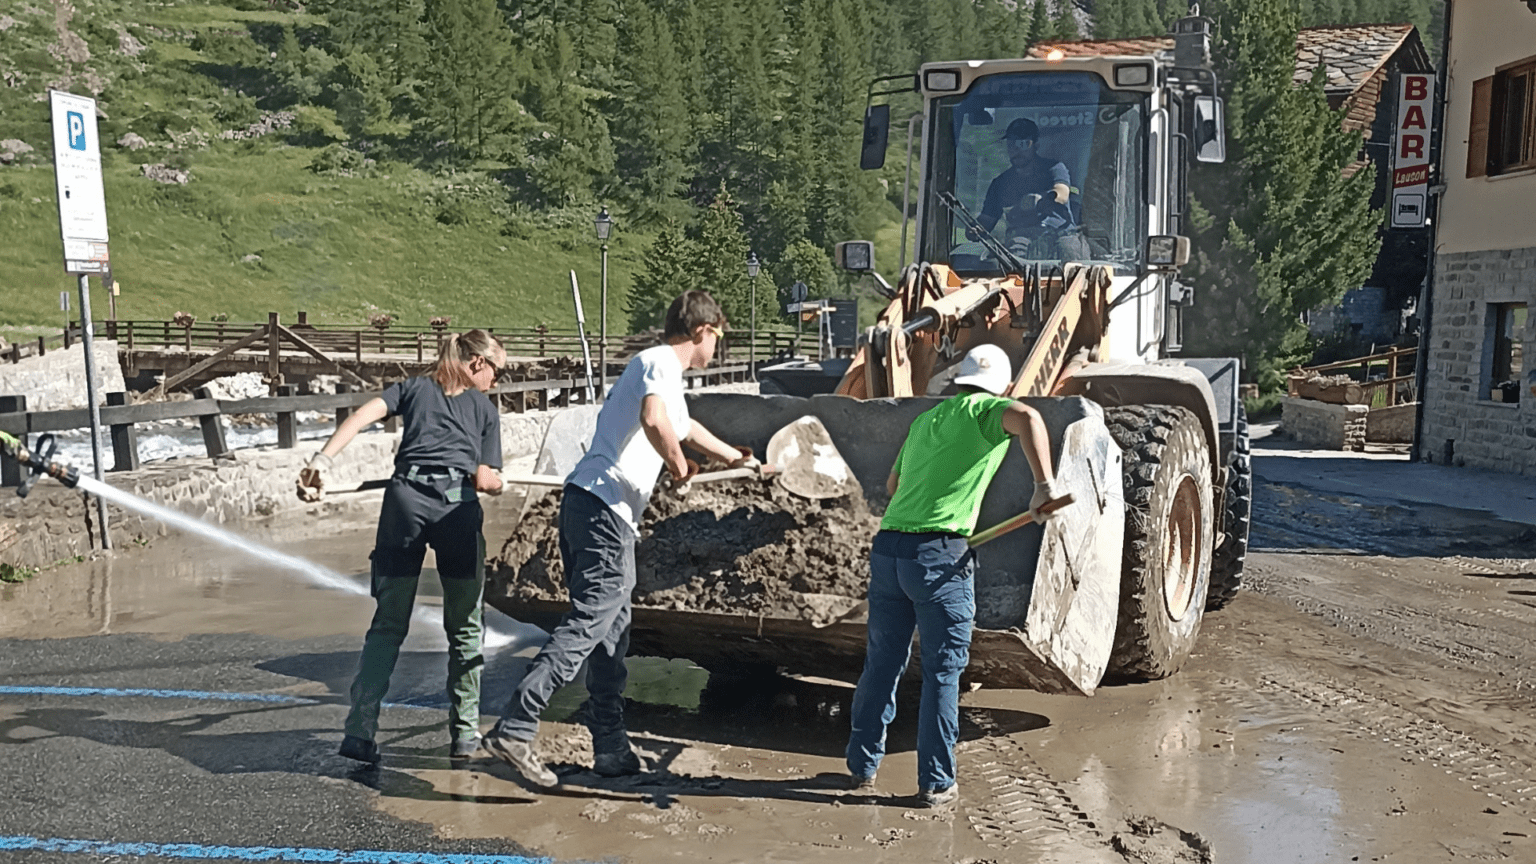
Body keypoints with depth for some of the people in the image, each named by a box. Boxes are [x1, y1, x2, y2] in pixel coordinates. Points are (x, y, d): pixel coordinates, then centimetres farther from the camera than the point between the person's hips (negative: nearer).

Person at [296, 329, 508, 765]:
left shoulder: (412, 388, 23)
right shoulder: (486, 410, 19)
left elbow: (364, 414, 4)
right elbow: (485, 481, 9)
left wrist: (322, 459, -6)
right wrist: (501, 483, 31)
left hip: (405, 496, 2)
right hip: (457, 503, -2)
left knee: (387, 625, 8)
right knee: (464, 627, 12)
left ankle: (359, 732, -1)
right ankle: (465, 733, 15)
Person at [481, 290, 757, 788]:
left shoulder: (660, 370, 27)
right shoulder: (660, 363, -4)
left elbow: (684, 426, 47)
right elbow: (653, 420, -27)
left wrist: (732, 457, 62)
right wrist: (678, 465, -8)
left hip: (589, 505, 10)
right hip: (605, 508, -10)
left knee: (612, 633, 12)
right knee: (587, 624, -13)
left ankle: (612, 749, 17)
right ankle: (514, 730, -17)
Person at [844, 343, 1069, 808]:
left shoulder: (924, 419, 22)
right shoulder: (983, 409, 2)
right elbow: (1026, 417, -22)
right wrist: (1044, 484, -20)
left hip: (887, 547, 6)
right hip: (939, 555, -6)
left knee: (882, 663, 16)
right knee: (942, 672, 5)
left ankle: (862, 766, 27)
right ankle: (935, 783, 11)